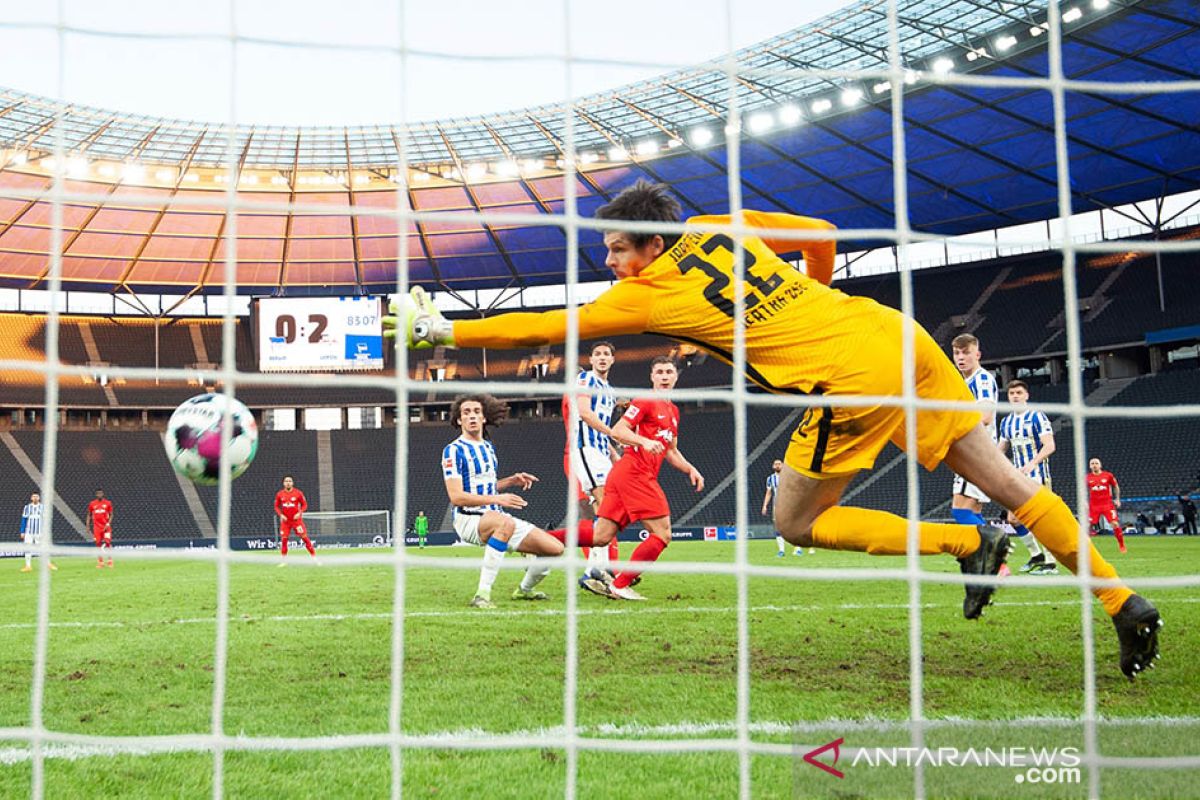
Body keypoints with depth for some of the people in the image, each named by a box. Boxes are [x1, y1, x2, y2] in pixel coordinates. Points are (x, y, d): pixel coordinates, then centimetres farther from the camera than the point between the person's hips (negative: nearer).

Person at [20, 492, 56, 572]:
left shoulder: (42, 507, 3)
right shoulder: (27, 507, 4)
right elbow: (23, 520, 7)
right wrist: (22, 532, 3)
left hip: (40, 532, -1)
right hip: (29, 532, 1)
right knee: (27, 548, -2)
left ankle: (48, 563, 9)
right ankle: (28, 566, 4)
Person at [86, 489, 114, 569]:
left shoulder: (108, 503, 0)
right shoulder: (92, 504, 5)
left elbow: (111, 515, 4)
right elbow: (89, 515, 13)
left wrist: (108, 524, -10)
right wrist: (88, 526, 6)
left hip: (106, 526, -1)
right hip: (97, 527, 2)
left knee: (108, 543, -7)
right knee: (98, 544, 0)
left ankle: (110, 560, 5)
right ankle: (100, 562, 6)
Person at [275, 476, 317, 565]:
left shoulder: (298, 493, -5)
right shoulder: (279, 494, 1)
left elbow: (304, 505, 1)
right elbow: (276, 506, 10)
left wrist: (300, 513, -14)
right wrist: (280, 514, -7)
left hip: (296, 519, -2)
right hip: (285, 520, 2)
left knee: (305, 538, -7)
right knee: (283, 540, -1)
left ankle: (315, 558, -2)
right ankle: (283, 561, 12)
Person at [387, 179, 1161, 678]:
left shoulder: (648, 293, -1)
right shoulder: (723, 228, 15)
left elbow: (542, 328, 4)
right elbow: (822, 235, 24)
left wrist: (445, 330, 10)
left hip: (853, 384, -7)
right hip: (899, 334, 8)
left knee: (797, 522, 9)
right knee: (1006, 479, 13)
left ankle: (967, 544, 6)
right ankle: (1122, 600, 15)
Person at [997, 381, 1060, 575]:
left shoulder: (1037, 417, -8)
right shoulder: (1006, 422, 12)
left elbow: (1049, 446, -17)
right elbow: (1000, 449, 22)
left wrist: (1032, 463, -31)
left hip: (1037, 476, -7)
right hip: (1018, 477, 7)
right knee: (1013, 518, 5)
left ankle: (1050, 564, -3)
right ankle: (1036, 555, 21)